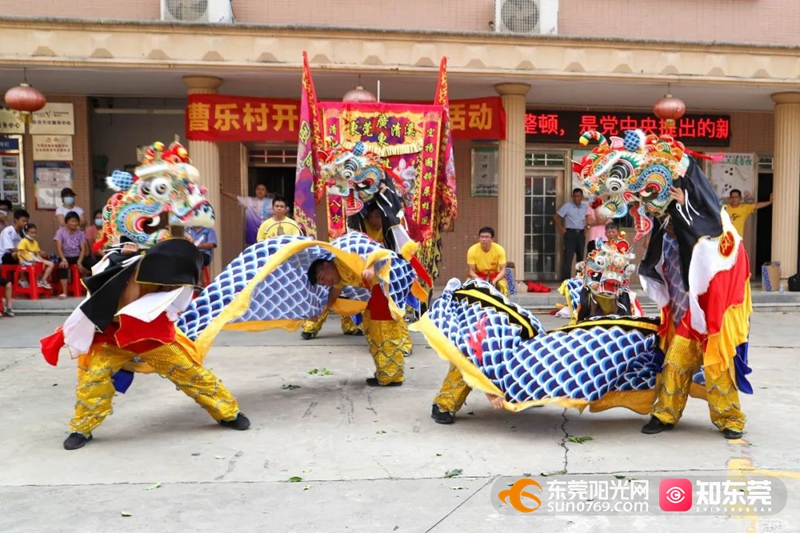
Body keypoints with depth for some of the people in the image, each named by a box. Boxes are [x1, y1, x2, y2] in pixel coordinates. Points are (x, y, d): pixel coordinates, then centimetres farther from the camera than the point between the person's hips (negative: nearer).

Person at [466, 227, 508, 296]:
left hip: (495, 274, 0)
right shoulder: (472, 250, -21)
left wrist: (495, 280, -36)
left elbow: (503, 270, -18)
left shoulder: (499, 249, -20)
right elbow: (471, 271, -15)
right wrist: (479, 280, -34)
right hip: (478, 275, 0)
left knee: (503, 285, -29)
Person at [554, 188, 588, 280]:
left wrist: (586, 227, 7)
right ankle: (565, 280, -6)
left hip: (581, 234, 5)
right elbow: (556, 217, -3)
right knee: (568, 257, -8)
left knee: (581, 257, 12)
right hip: (570, 233, -5)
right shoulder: (567, 206, -4)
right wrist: (561, 229, -7)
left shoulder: (585, 207, 8)